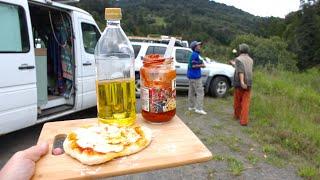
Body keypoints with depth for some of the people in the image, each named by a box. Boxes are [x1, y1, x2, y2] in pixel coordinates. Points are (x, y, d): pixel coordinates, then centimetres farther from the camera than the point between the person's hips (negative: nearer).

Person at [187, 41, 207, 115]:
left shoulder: (195, 54, 15)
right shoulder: (195, 54, -16)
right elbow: (193, 65, -21)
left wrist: (201, 64, 8)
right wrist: (201, 65, -10)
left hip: (191, 75, 11)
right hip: (195, 76, -11)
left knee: (191, 91, 15)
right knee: (200, 92, -8)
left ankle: (191, 106, 24)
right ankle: (199, 108, -8)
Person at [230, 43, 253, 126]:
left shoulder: (238, 59, -7)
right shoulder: (250, 60, 13)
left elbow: (240, 70, -24)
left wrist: (242, 82, -35)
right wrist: (234, 64, 40)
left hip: (239, 84, -4)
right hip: (248, 84, 4)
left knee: (237, 101, 15)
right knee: (245, 103, 3)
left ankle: (237, 115, 35)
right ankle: (244, 120, -2)